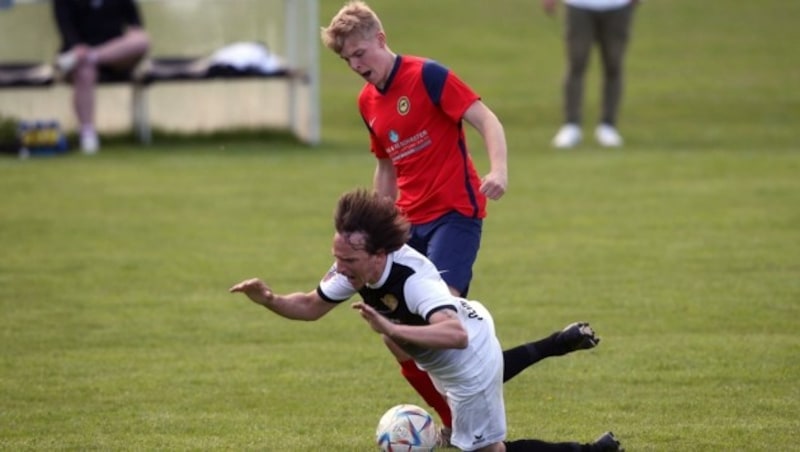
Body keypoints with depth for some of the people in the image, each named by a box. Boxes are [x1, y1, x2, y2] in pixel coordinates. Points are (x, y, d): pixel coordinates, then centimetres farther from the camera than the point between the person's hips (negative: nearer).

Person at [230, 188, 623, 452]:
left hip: (469, 361, -9)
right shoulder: (355, 267, -18)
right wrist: (269, 300, -21)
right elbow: (311, 306, -3)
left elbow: (456, 335, -56)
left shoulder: (413, 280, -41)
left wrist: (391, 329, -66)